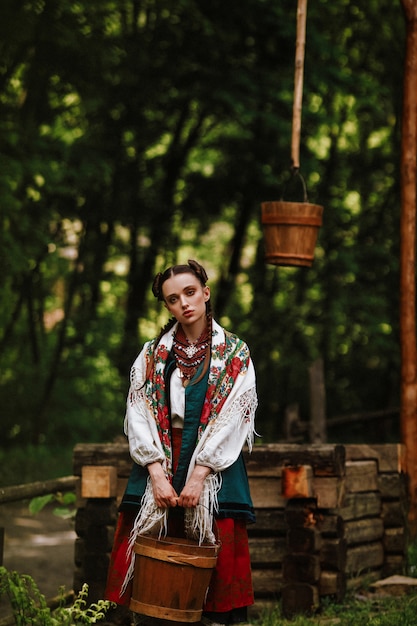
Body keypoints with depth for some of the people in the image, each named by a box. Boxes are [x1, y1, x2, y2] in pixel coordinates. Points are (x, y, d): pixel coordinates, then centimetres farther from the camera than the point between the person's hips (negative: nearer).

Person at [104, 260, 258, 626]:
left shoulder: (235, 355, 2)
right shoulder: (153, 355, 8)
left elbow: (232, 419, -5)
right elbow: (139, 416, 1)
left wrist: (199, 476, -13)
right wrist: (157, 474, -11)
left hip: (214, 469, -2)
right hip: (159, 468, 2)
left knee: (216, 554, -6)